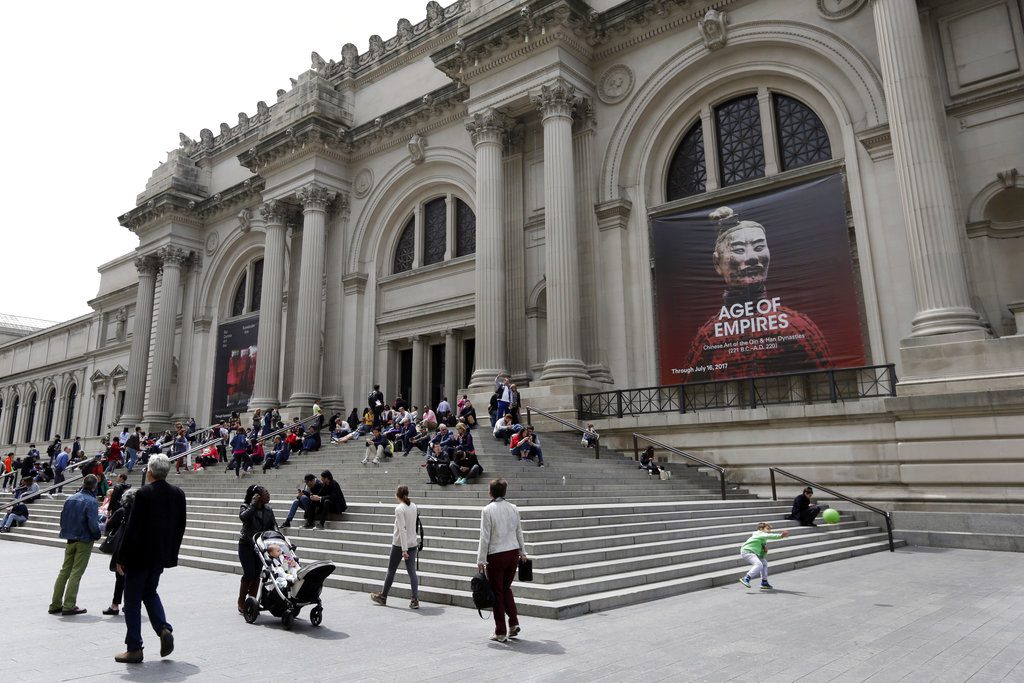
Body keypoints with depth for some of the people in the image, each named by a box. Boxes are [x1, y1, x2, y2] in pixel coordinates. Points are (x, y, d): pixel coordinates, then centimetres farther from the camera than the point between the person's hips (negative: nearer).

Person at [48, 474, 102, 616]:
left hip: (70, 540, 6)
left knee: (64, 571, 14)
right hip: (84, 541, -6)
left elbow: (62, 519, 10)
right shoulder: (91, 501, -17)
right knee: (76, 573, 0)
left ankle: (55, 604, 19)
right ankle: (69, 606, 3)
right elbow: (93, 524, -20)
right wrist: (97, 535, -2)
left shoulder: (70, 499, 5)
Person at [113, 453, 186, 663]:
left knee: (133, 600, 7)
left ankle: (134, 649, 12)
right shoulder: (178, 494, 0)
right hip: (162, 555, 6)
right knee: (150, 592, 23)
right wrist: (172, 553, 14)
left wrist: (121, 557, -8)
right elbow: (180, 527, 5)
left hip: (139, 554, -6)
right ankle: (164, 628, 4)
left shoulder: (143, 493, -17)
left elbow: (132, 527, -16)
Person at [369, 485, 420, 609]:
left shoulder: (399, 509, -14)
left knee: (391, 570, 11)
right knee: (412, 571, 3)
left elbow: (402, 529, -20)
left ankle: (382, 597, 26)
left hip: (399, 544, -5)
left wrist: (404, 549, -21)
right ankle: (415, 600, -4)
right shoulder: (413, 506, 5)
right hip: (412, 544, 5)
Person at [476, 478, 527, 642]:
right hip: (513, 552, 5)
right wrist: (522, 552, 23)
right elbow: (519, 532, 12)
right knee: (506, 588, 21)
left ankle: (500, 632, 11)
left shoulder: (488, 510, -11)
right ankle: (514, 623, 11)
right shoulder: (513, 508, 4)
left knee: (497, 592, 6)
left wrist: (481, 560, -5)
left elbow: (485, 537, -11)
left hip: (496, 555, -5)